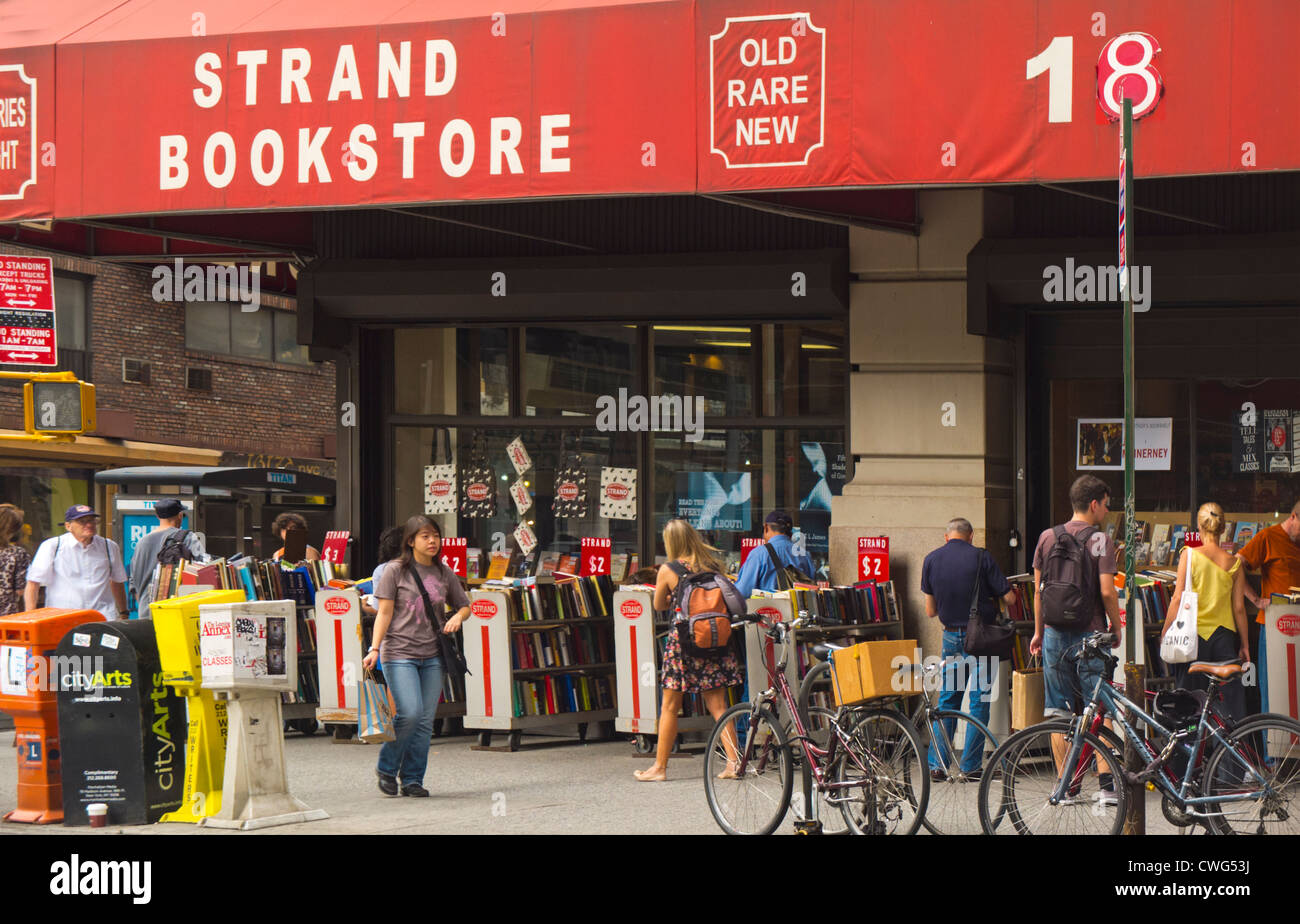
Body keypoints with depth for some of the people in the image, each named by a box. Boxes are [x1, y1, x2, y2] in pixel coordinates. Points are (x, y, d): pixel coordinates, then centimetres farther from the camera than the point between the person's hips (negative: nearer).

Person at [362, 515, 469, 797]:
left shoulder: (444, 573, 11)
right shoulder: (396, 571, -1)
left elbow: (464, 605, 22)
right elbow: (385, 613, -2)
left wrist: (458, 617, -2)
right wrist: (374, 649, -11)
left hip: (432, 656, 5)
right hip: (399, 653, -4)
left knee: (425, 720, 1)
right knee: (410, 712, -17)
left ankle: (412, 779, 11)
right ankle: (386, 768, 4)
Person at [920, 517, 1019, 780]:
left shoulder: (931, 560, 1)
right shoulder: (980, 557, -8)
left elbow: (930, 611, 7)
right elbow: (1009, 598, -8)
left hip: (951, 637, 3)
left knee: (947, 699, 12)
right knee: (979, 701, 4)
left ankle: (936, 765, 7)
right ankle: (971, 766, 3)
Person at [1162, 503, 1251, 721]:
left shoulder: (1189, 555, -5)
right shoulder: (1234, 562, 1)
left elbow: (1178, 598, -8)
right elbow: (1239, 607, 3)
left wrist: (1165, 631, 1)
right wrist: (1245, 645, 11)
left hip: (1193, 632, -2)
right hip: (1224, 635, 2)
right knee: (1232, 697, 5)